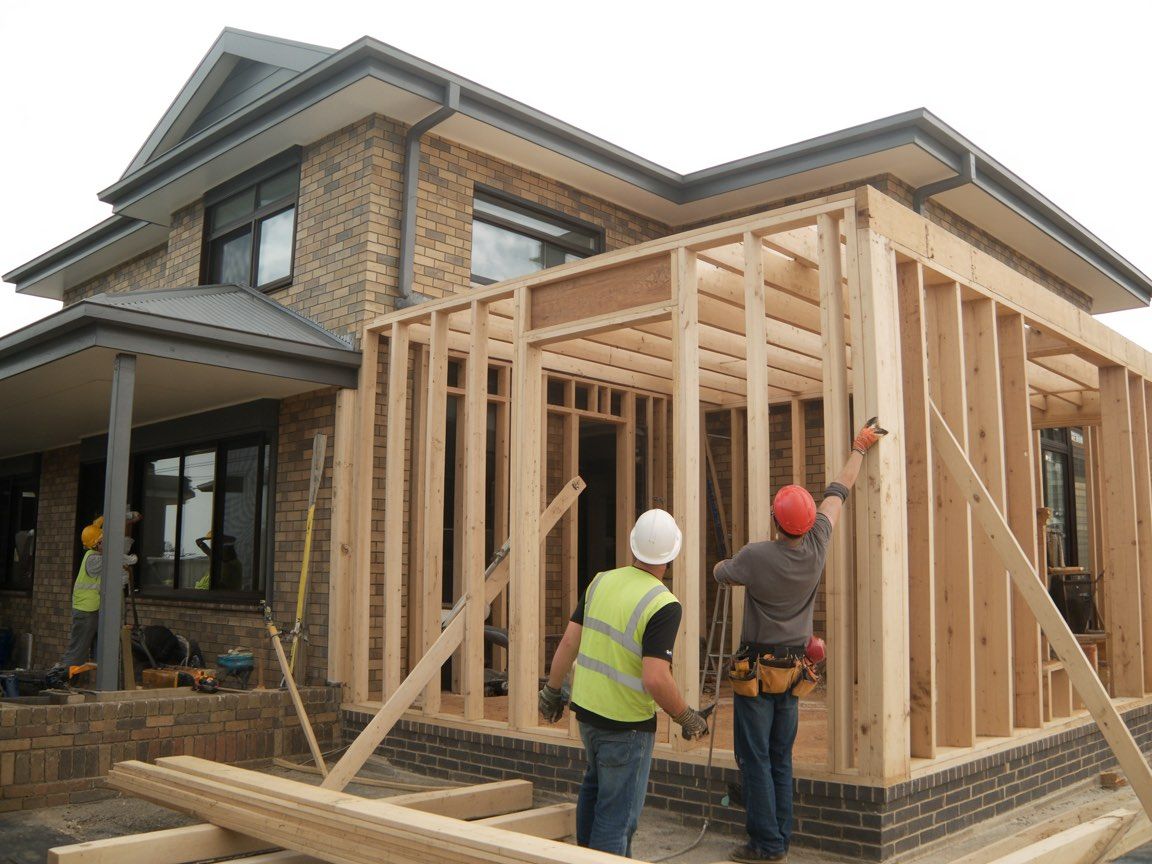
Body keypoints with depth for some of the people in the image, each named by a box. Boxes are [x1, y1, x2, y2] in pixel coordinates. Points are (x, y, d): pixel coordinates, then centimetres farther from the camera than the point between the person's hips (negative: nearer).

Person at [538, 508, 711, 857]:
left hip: (586, 708, 7)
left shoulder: (602, 581, -4)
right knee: (618, 813, 9)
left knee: (596, 782, 31)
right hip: (626, 723, -7)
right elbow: (655, 679, -28)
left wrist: (552, 690, 14)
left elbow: (569, 641, 0)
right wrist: (687, 717, -11)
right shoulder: (664, 605, -22)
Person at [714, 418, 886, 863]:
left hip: (757, 665, -5)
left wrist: (722, 563, 27)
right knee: (781, 760, 13)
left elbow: (720, 572, 3)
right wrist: (859, 449, 19)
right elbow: (838, 493, 7)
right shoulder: (816, 548, -6)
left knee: (756, 759, 1)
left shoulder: (755, 556, -19)